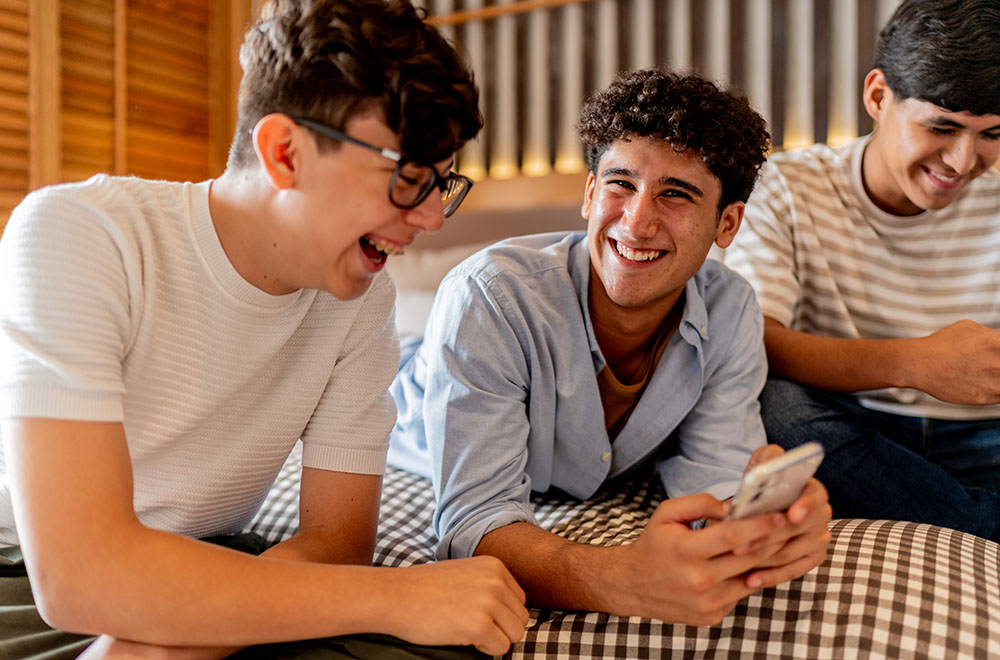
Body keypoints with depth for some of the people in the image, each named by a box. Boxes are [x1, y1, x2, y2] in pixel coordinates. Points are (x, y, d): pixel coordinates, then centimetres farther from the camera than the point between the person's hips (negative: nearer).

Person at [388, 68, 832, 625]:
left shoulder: (732, 313, -18)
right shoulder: (489, 299, -33)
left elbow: (713, 479, -22)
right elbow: (477, 521, -38)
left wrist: (768, 515, -47)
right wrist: (628, 579, -57)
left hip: (595, 497, 3)